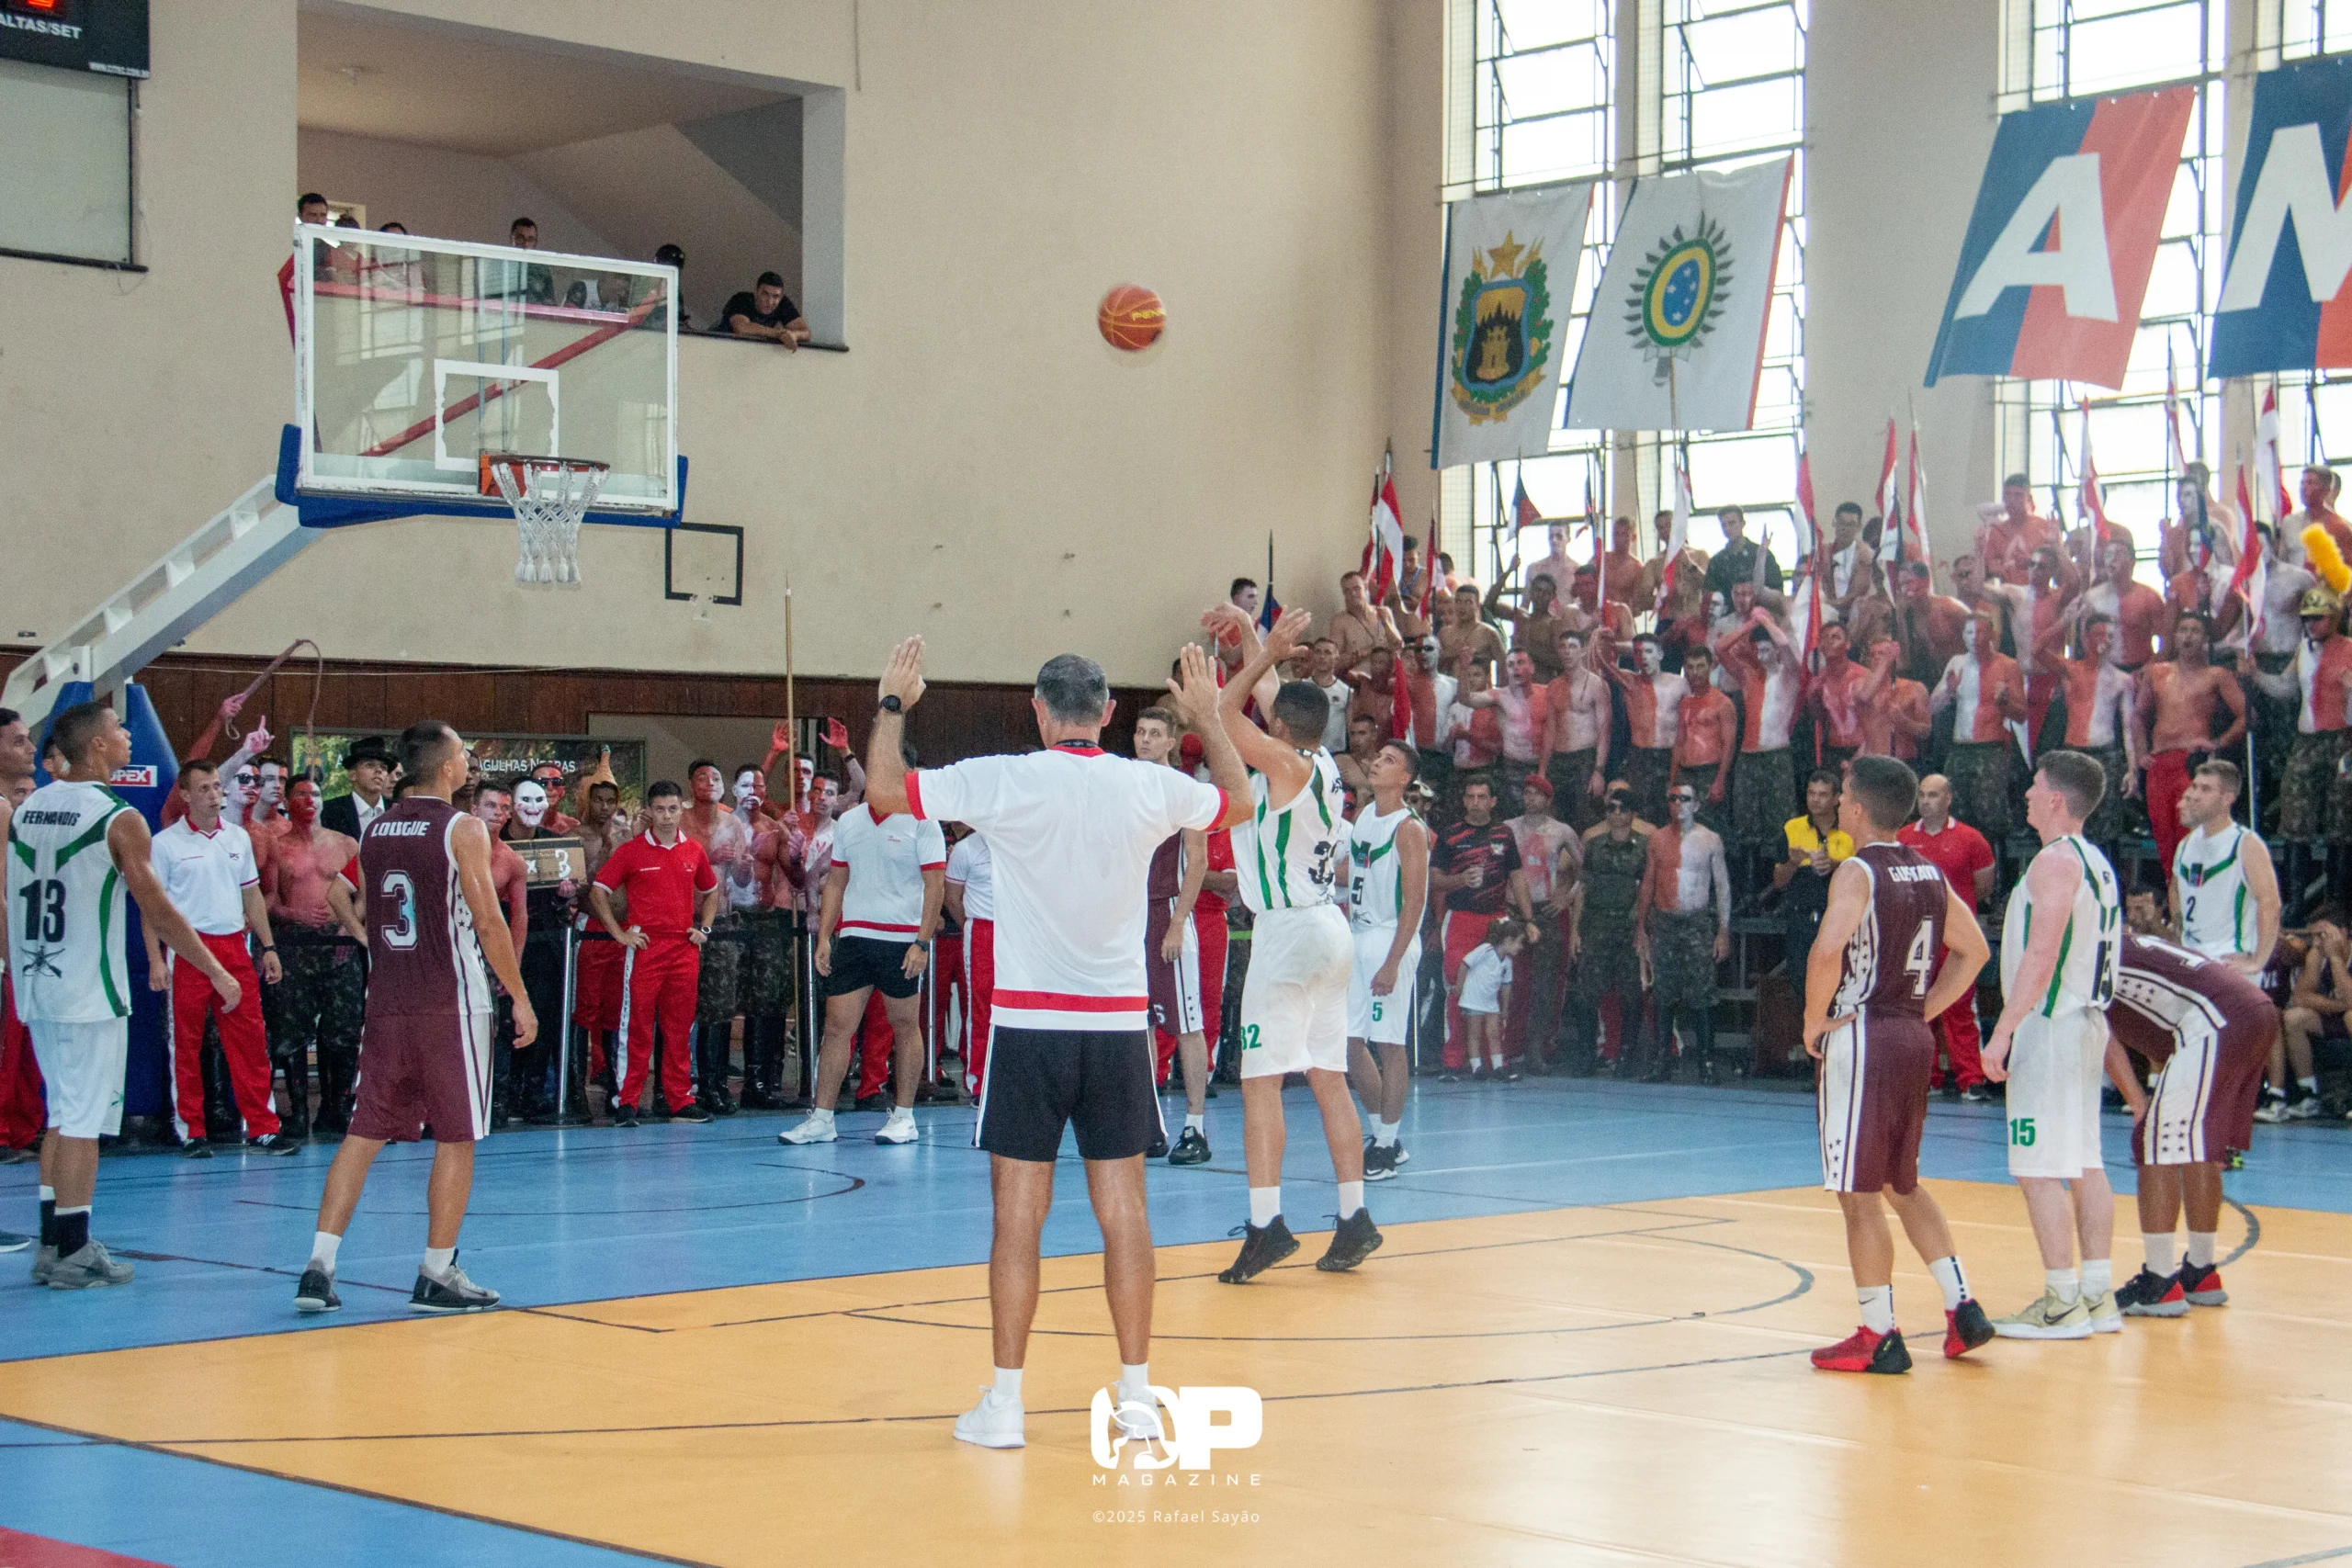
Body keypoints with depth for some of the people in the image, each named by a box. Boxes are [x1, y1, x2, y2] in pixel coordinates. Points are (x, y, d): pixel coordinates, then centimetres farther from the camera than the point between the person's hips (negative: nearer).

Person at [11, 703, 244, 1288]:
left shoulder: (24, 809, 8)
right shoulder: (119, 819, -12)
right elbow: (156, 910, -12)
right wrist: (217, 972, -5)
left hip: (36, 984, 7)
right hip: (89, 995, -7)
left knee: (64, 1117, 16)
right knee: (82, 1122, -1)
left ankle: (52, 1245, 18)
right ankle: (73, 1254, 2)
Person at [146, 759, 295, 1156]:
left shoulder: (238, 837, 11)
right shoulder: (165, 843, -1)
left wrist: (268, 947, 13)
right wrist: (155, 959, -11)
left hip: (234, 948, 4)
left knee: (249, 1038, 1)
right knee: (185, 1044, 1)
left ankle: (261, 1128, 5)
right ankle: (191, 1133, 8)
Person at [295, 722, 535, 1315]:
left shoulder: (373, 829, 10)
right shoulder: (462, 830, -8)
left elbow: (354, 907, 14)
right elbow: (488, 922, -11)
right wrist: (520, 996, -4)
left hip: (385, 1000, 6)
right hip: (450, 1002, -6)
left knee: (366, 1132, 8)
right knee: (456, 1139, 3)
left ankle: (319, 1266, 0)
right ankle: (437, 1276, 5)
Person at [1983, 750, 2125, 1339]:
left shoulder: (2055, 861, -15)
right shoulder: (2093, 860, 16)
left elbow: (2042, 954, -23)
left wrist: (2003, 1030, -23)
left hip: (2051, 1026, -10)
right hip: (2087, 1022, 10)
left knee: (2039, 1170, -7)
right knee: (2084, 1164, 12)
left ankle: (2062, 1303, -6)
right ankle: (2098, 1296, 14)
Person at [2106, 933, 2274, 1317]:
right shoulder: (2126, 948, 33)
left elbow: (2105, 1041, -1)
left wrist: (2139, 1104, 3)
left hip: (2214, 1020, -9)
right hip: (2259, 1009, 9)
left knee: (2157, 1140, -2)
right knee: (2198, 1146, 21)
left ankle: (2160, 1285, -2)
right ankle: (2201, 1274, 29)